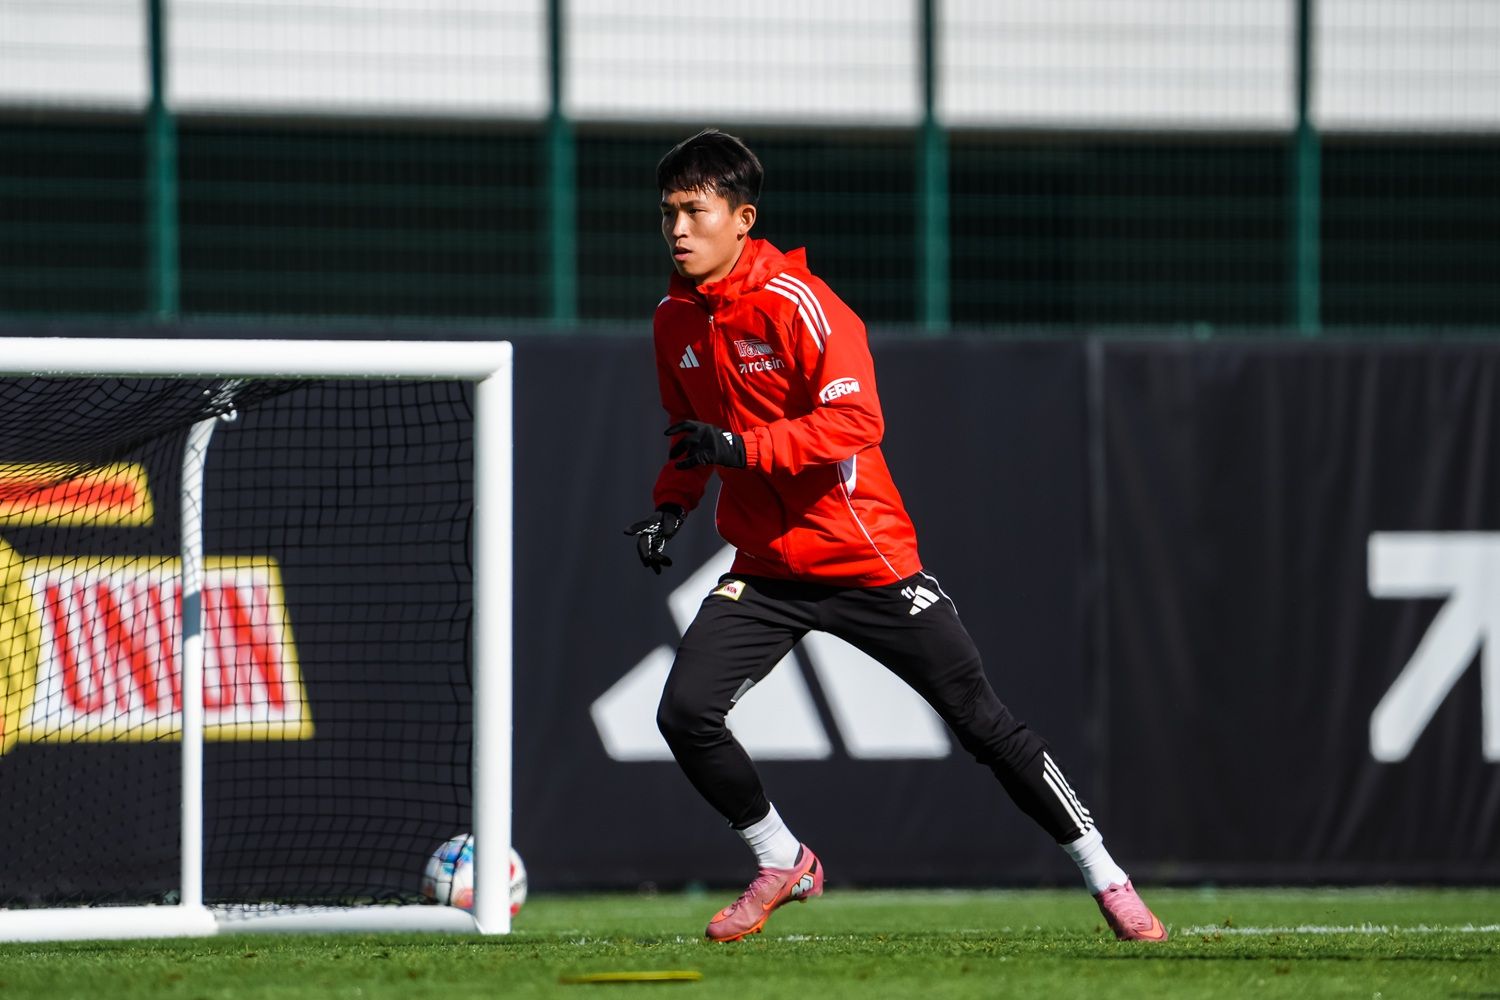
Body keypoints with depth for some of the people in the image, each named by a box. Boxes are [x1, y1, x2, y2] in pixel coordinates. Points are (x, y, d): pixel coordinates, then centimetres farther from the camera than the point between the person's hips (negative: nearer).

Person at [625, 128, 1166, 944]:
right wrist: (671, 506, 5)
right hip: (766, 568, 5)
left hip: (866, 561, -5)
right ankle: (781, 863, 10)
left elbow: (855, 422, -25)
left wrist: (740, 447, -31)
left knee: (983, 722, 0)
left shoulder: (799, 303, -17)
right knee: (684, 712, -13)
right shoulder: (676, 319, 4)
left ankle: (1105, 878, 12)